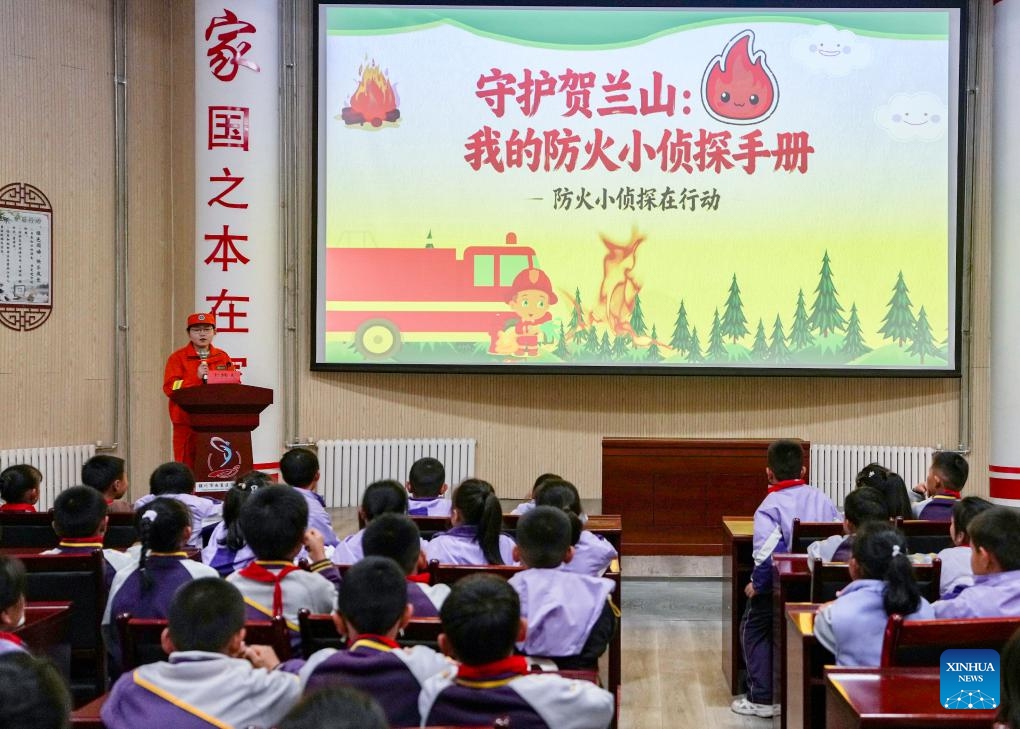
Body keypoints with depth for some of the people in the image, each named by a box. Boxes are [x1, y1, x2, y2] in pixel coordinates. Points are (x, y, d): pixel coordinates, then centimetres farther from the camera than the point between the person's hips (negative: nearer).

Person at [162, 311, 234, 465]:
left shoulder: (222, 357, 16)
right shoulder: (178, 358, 5)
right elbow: (170, 388, -6)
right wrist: (197, 377, -14)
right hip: (187, 424, -3)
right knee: (188, 466, -5)